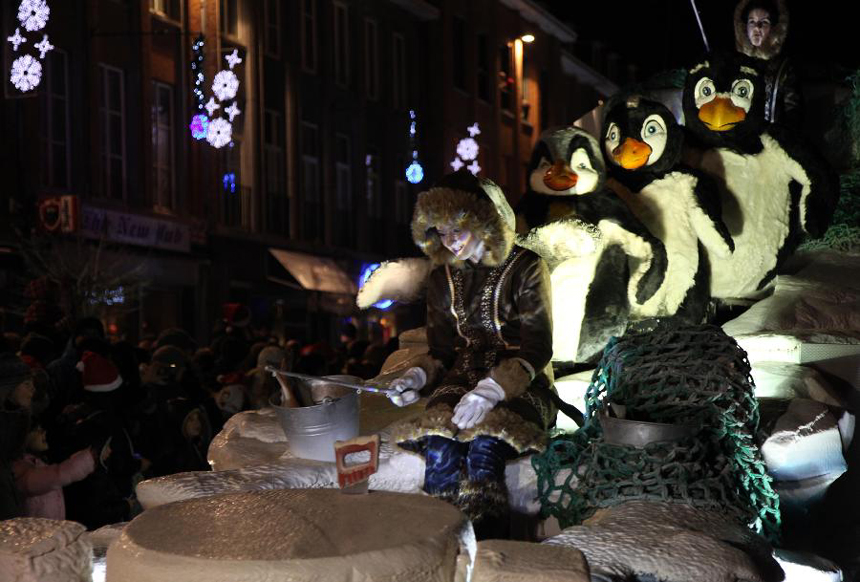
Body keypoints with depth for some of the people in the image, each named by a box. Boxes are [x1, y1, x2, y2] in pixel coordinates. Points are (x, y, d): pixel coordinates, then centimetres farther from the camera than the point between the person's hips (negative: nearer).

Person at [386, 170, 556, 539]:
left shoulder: (524, 269, -5)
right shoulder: (443, 277, 11)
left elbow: (536, 351, -10)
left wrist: (489, 391, -25)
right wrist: (416, 376, -9)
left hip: (519, 384, -3)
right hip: (463, 377, 4)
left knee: (483, 451, -34)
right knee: (440, 450, -30)